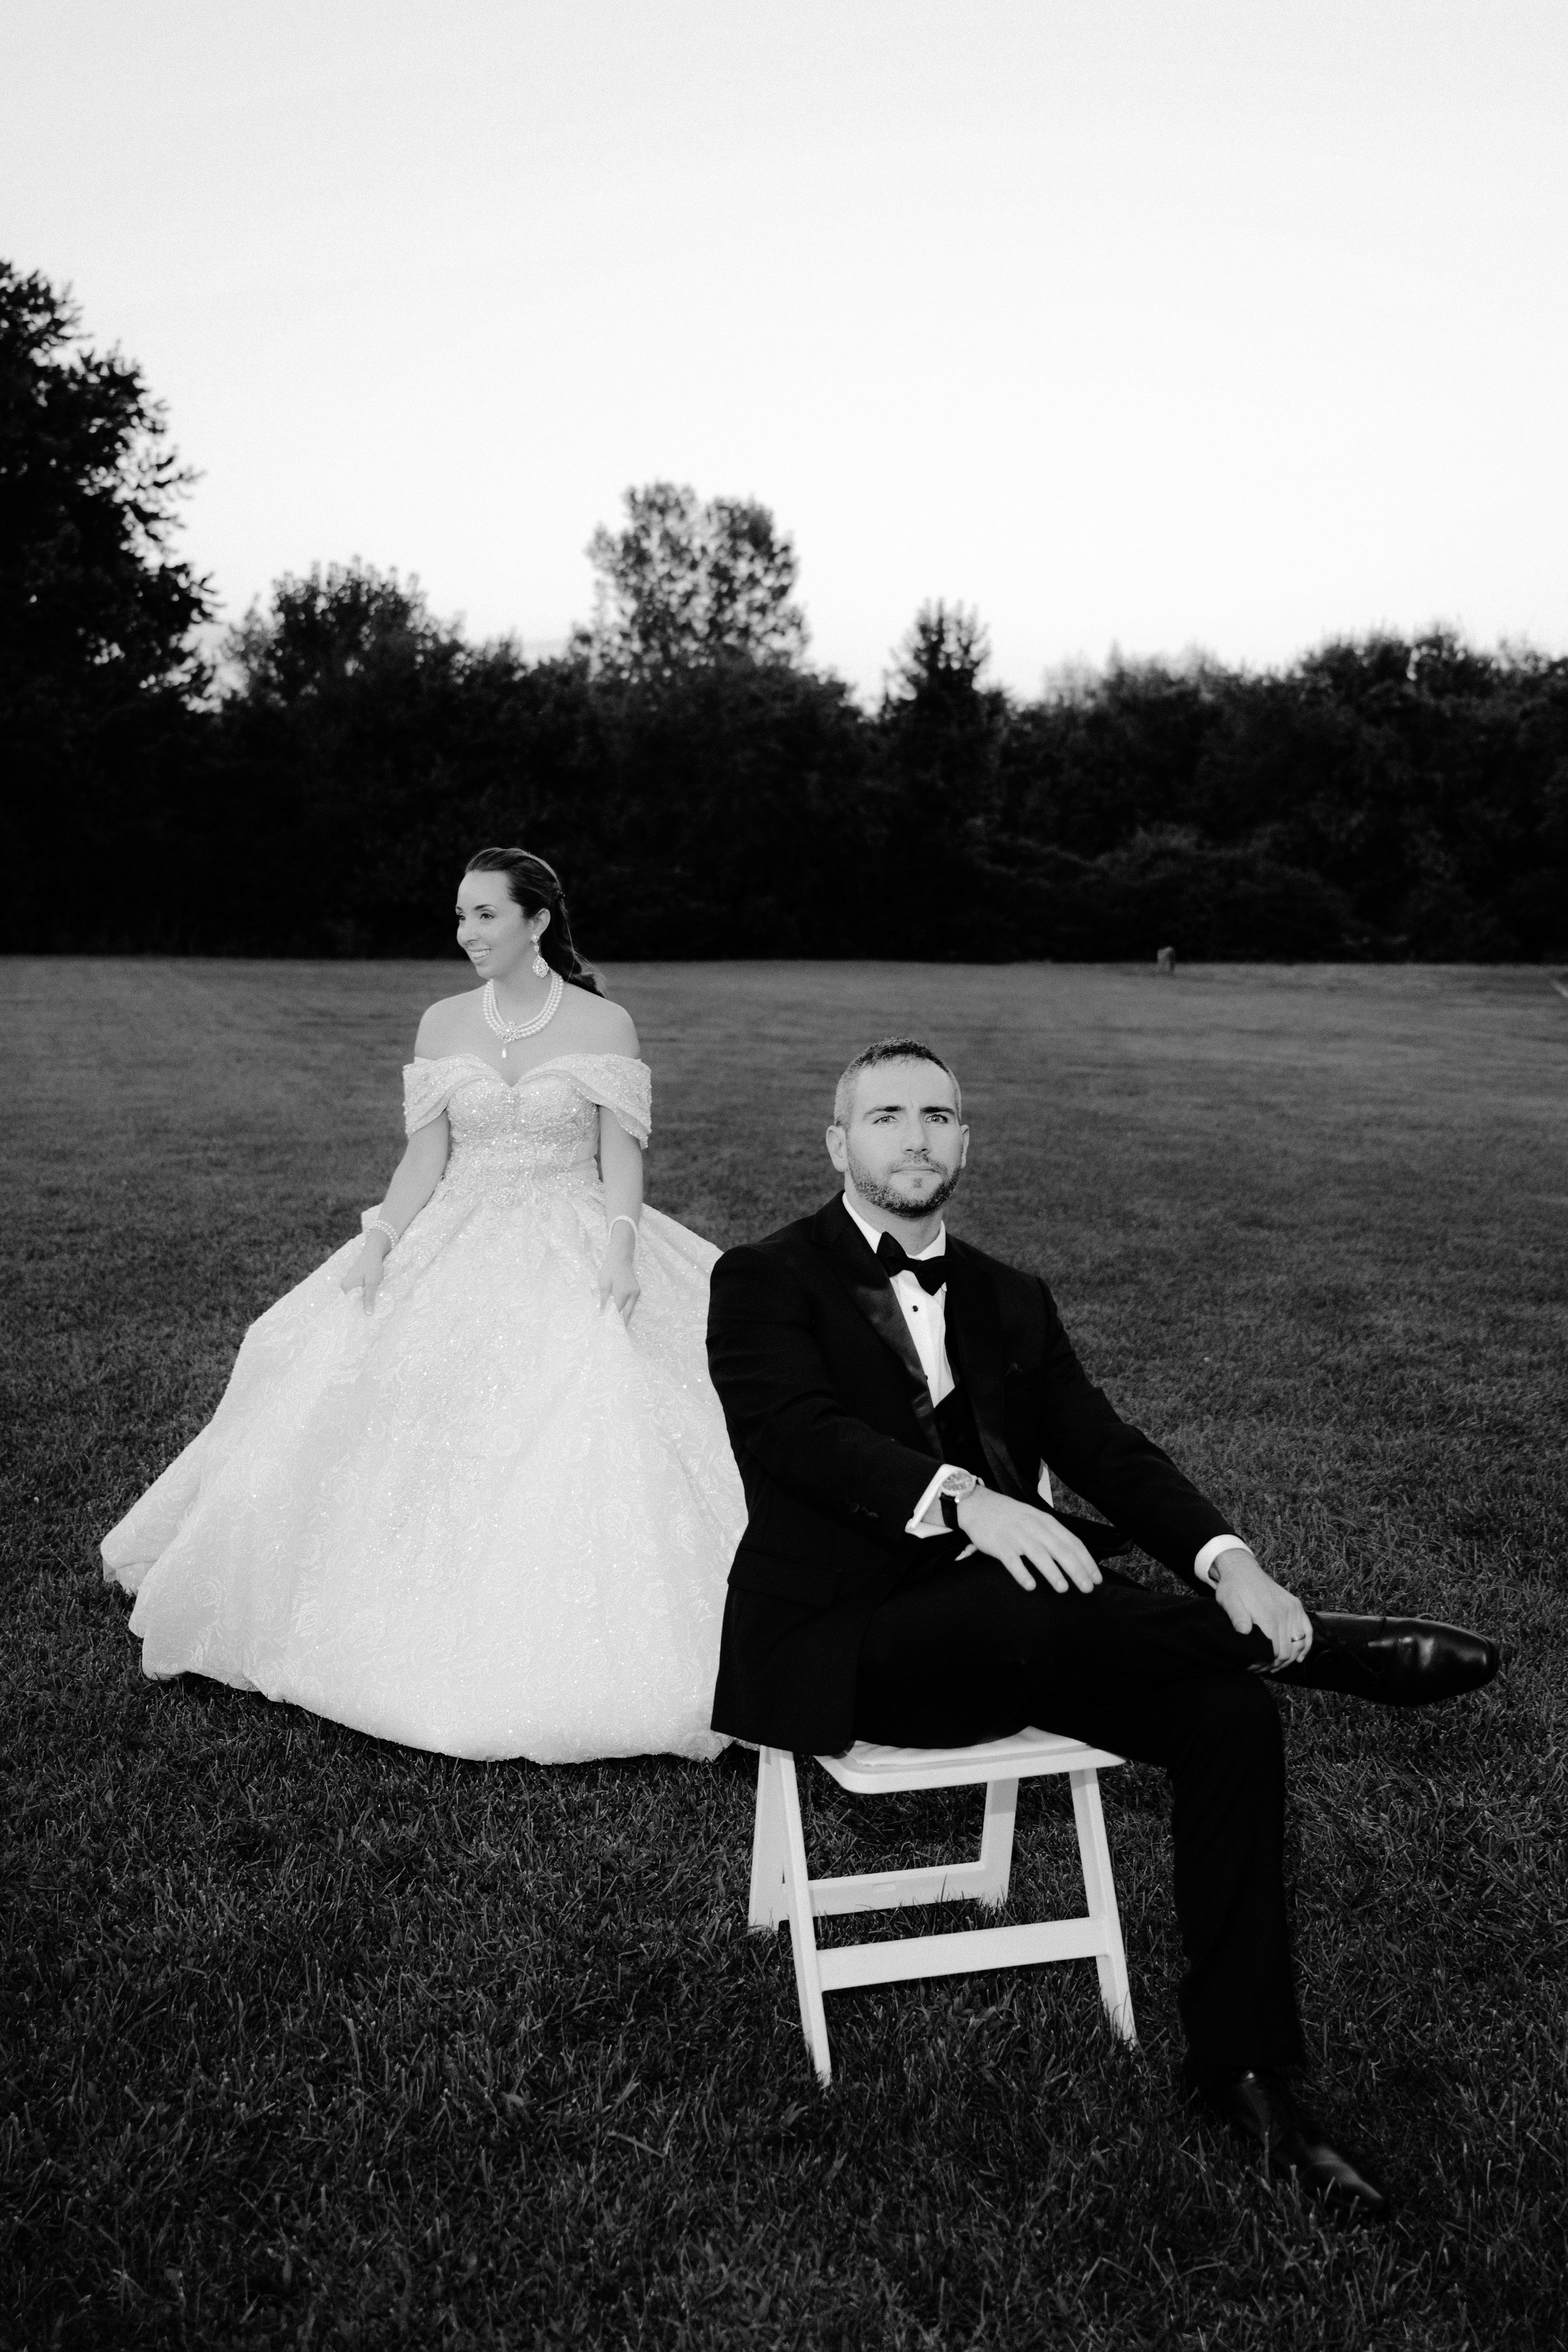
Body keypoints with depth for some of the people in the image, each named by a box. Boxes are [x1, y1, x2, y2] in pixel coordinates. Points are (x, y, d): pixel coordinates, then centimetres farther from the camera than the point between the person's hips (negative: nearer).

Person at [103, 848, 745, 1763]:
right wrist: (379, 1241, -7)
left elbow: (621, 1157, -5)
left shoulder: (604, 1024, -4)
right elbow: (427, 1156, 6)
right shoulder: (443, 1024, 6)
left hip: (575, 1256, -3)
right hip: (456, 1249, 4)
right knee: (434, 1450, 0)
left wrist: (620, 1250, -19)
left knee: (584, 1441, -12)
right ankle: (443, 1650, 17)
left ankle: (564, 1666, 2)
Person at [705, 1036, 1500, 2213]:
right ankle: (1311, 1640, -16)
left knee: (1232, 1714, -16)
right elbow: (800, 1429, -18)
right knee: (1019, 1608, -36)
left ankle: (1244, 2066, -5)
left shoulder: (1011, 1301, 17)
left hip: (1010, 1627, 5)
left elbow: (1107, 1449, 5)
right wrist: (964, 1500, -35)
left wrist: (1226, 1558, -15)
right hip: (841, 1645, -5)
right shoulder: (766, 1280, 0)